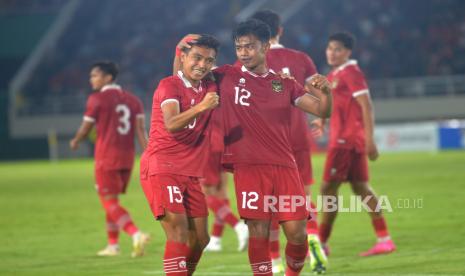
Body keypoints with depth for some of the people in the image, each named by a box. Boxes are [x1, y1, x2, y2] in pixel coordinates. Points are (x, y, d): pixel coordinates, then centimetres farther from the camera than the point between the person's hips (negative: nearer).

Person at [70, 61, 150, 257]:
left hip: (106, 157, -7)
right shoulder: (132, 100, 10)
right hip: (127, 157, 7)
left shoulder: (97, 99, -7)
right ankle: (113, 245, 21)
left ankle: (136, 234, -25)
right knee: (111, 200, 19)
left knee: (110, 203, -5)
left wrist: (75, 142, 19)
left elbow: (85, 129, -1)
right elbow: (141, 131, 2)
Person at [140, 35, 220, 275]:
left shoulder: (210, 89, 10)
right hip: (161, 169, -8)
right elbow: (171, 124, -27)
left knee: (200, 239, 9)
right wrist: (201, 107, -42)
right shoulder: (170, 86, -10)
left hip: (190, 174, 8)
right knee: (179, 232, -19)